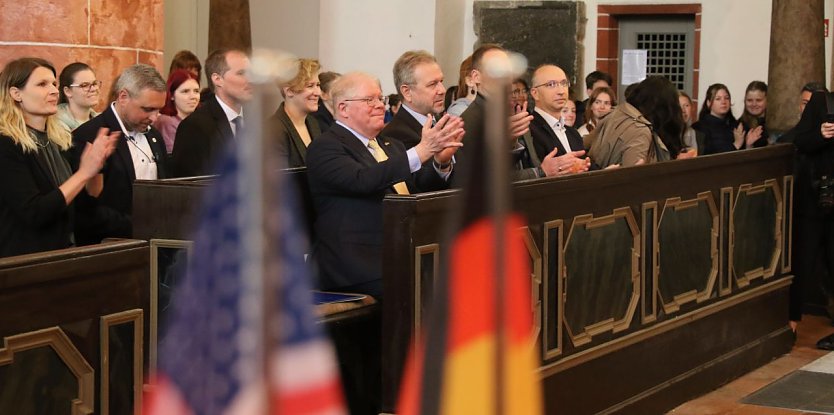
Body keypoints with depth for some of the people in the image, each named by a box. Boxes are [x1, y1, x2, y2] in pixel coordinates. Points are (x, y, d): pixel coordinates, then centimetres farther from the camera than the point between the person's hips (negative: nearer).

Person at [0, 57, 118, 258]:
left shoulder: (60, 139, 7)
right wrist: (83, 172, -21)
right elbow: (34, 213, -20)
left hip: (64, 253, 6)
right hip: (24, 260, -6)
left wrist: (96, 165, -9)